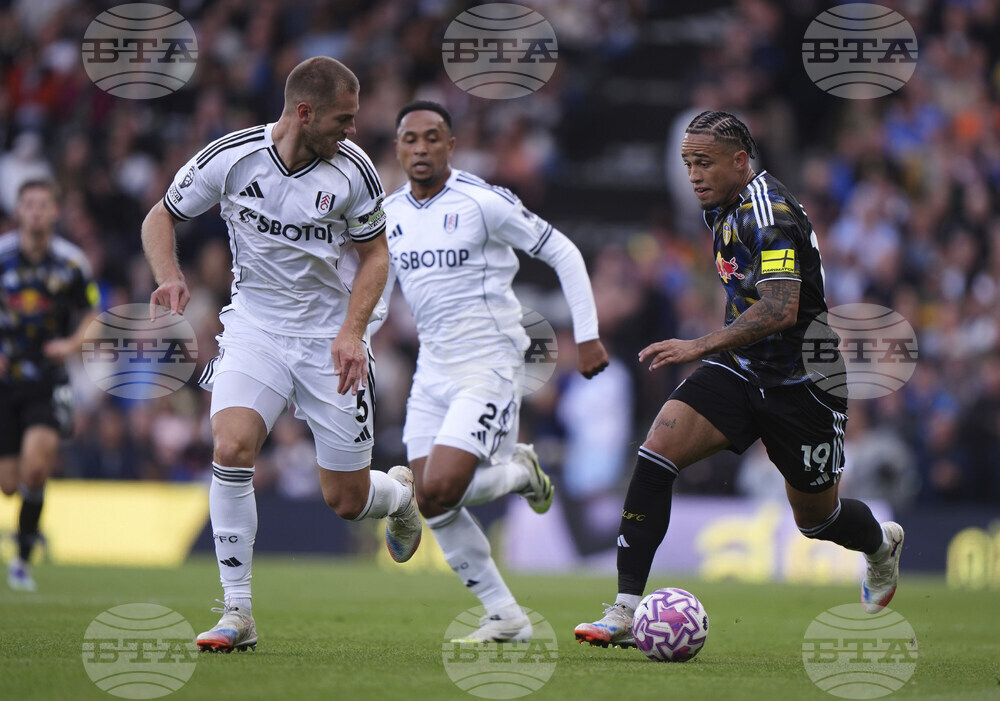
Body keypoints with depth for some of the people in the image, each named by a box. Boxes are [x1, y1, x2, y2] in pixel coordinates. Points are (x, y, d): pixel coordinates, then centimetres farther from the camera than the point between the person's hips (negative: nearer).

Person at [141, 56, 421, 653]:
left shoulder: (352, 169, -11)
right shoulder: (231, 158, -13)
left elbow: (375, 253, 2)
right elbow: (161, 218, 2)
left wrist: (352, 331, -12)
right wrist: (169, 278, -18)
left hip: (330, 337, 0)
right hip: (256, 326, 0)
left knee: (347, 500, 4)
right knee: (232, 449, -25)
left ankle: (402, 491, 43)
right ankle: (238, 612, -15)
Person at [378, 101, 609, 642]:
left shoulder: (483, 202, -12)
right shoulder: (389, 214, 7)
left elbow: (563, 253, -5)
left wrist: (587, 335, -7)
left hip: (488, 368, -7)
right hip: (432, 369, 7)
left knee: (438, 492, -20)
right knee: (432, 508, -2)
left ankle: (518, 472, 11)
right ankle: (506, 617, 11)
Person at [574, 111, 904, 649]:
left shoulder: (770, 212, -23)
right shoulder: (721, 209, 5)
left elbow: (780, 309, -34)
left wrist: (699, 347, -36)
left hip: (799, 382, -7)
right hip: (739, 369, 7)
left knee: (816, 519, 10)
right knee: (655, 454, -17)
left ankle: (881, 544, 49)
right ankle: (624, 612, -19)